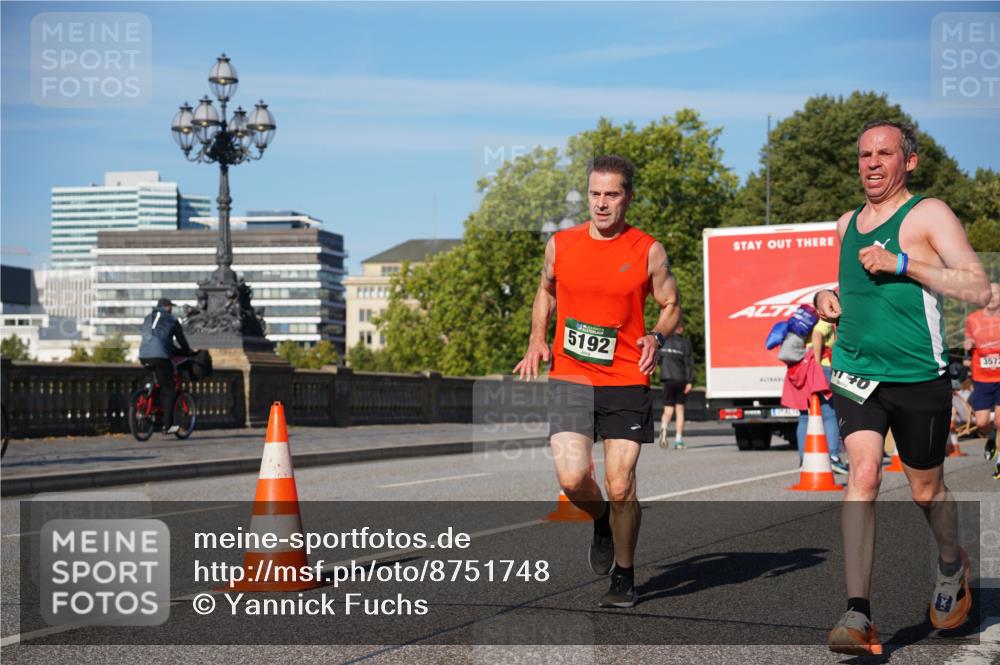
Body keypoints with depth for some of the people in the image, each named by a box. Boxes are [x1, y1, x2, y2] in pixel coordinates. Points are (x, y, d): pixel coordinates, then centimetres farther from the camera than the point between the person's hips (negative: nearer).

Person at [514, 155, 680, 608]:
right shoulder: (560, 245, 4)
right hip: (569, 378, 1)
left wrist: (657, 337, -12)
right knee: (572, 478, -14)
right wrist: (537, 341, 7)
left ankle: (624, 576, 20)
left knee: (620, 487, -3)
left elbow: (671, 306, 10)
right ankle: (601, 521, 22)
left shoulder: (648, 251, -1)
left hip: (626, 383, -1)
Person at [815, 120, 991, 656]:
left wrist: (902, 263, -20)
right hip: (855, 371, 3)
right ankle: (858, 616, -20)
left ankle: (952, 567, 44)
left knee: (926, 489, 11)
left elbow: (978, 288, -14)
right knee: (863, 473, -16)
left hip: (917, 378, -3)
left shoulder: (928, 214, -4)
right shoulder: (847, 223, 14)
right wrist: (828, 299, 8)